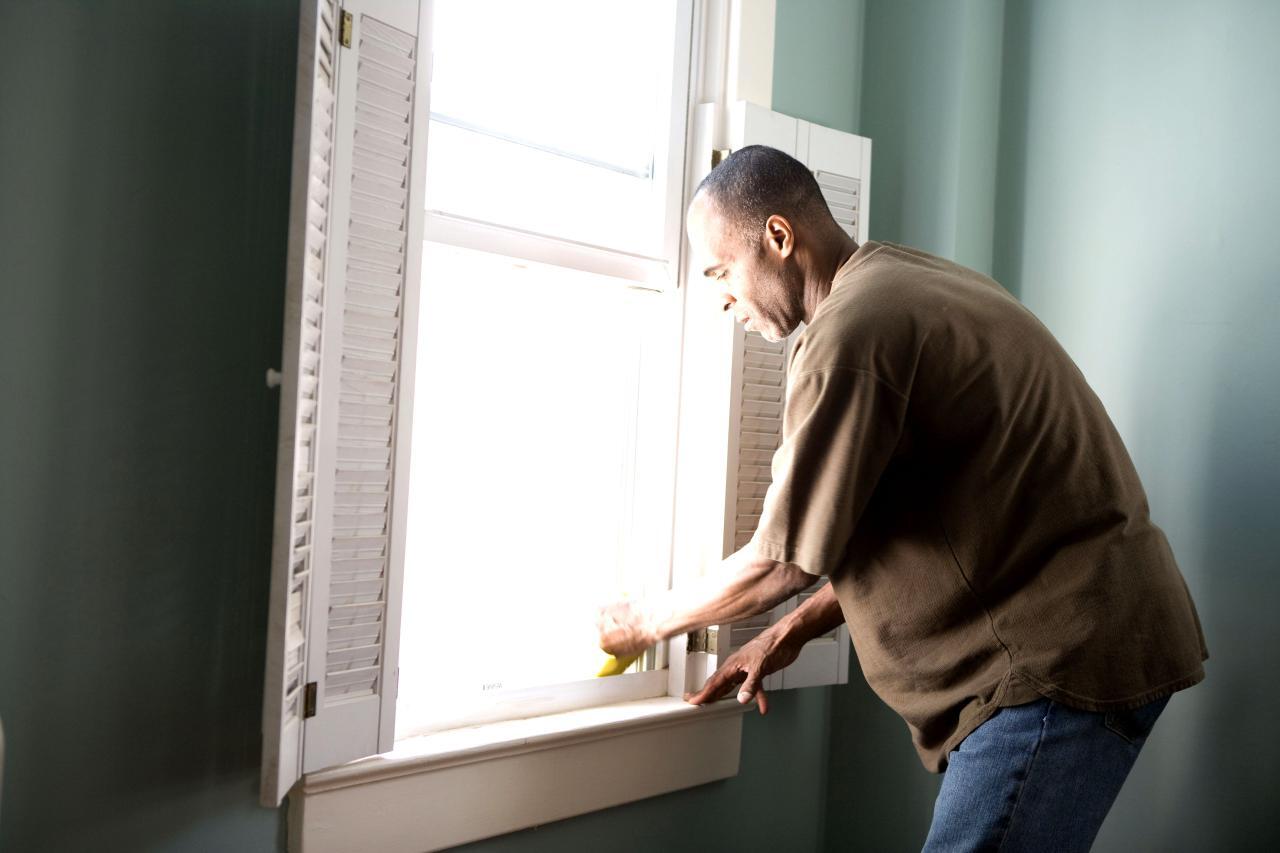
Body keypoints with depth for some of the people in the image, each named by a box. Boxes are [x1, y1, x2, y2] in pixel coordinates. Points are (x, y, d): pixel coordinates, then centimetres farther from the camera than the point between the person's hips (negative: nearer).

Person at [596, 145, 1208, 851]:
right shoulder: (915, 285, 14)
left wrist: (644, 622, 5)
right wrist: (794, 630, 15)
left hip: (1064, 659, -10)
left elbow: (780, 564, -11)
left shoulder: (854, 327, -18)